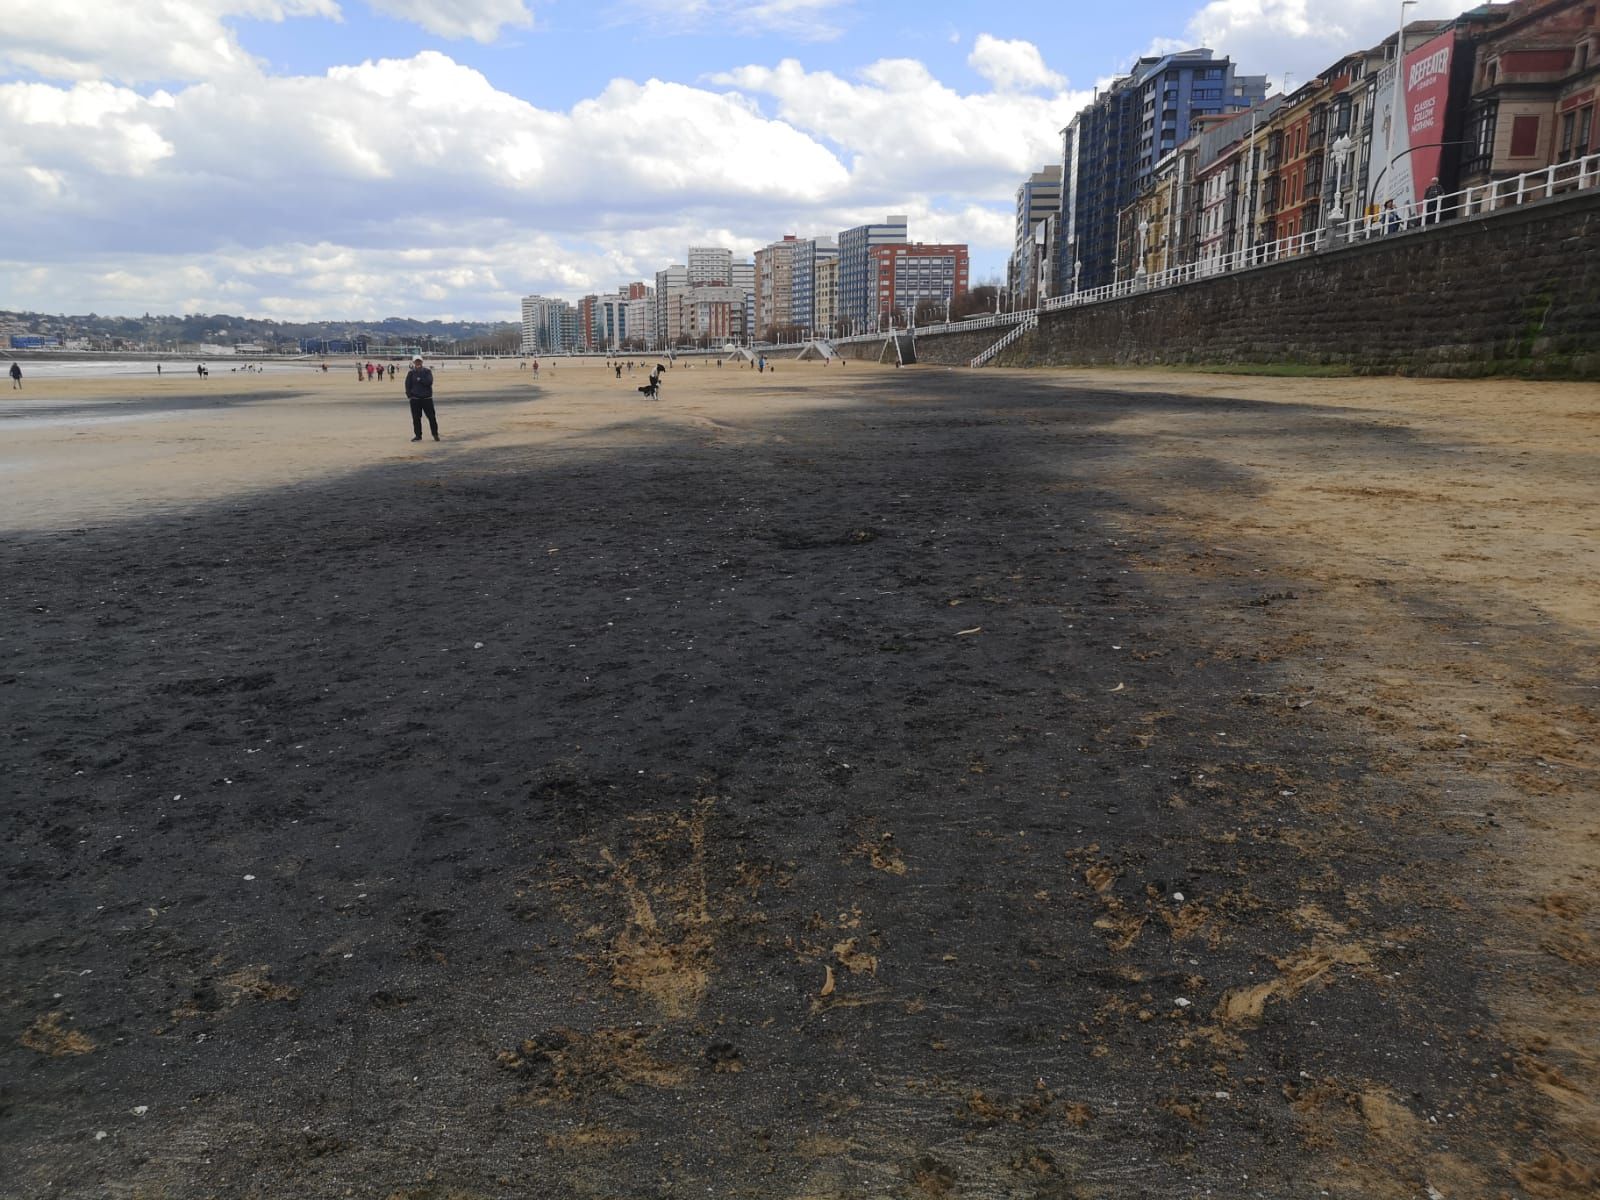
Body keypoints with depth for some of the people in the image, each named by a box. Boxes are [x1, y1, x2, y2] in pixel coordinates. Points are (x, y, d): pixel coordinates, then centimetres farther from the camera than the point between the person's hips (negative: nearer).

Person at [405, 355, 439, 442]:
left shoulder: (427, 371, 4)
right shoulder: (411, 373, 6)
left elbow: (429, 382, -11)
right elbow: (408, 385, 3)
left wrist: (420, 379, -13)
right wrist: (409, 395, -7)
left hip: (427, 398, -1)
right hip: (415, 399, 1)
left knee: (431, 416, -2)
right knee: (416, 418, 3)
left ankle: (435, 434, 10)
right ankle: (418, 435, 12)